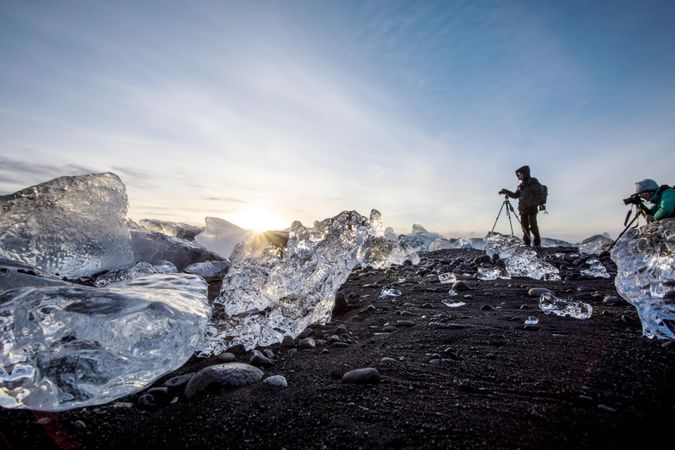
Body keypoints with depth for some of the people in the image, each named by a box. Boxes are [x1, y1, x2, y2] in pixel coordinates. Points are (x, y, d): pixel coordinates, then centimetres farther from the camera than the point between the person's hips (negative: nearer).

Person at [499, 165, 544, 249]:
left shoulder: (534, 182, -2)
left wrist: (534, 204, -17)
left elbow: (539, 195, -7)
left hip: (531, 209, -6)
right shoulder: (521, 185, 17)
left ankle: (537, 244, 4)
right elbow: (516, 195, 22)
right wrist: (506, 192, 12)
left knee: (533, 226, -6)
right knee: (525, 227, 3)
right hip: (523, 209, 6)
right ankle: (527, 244, 7)